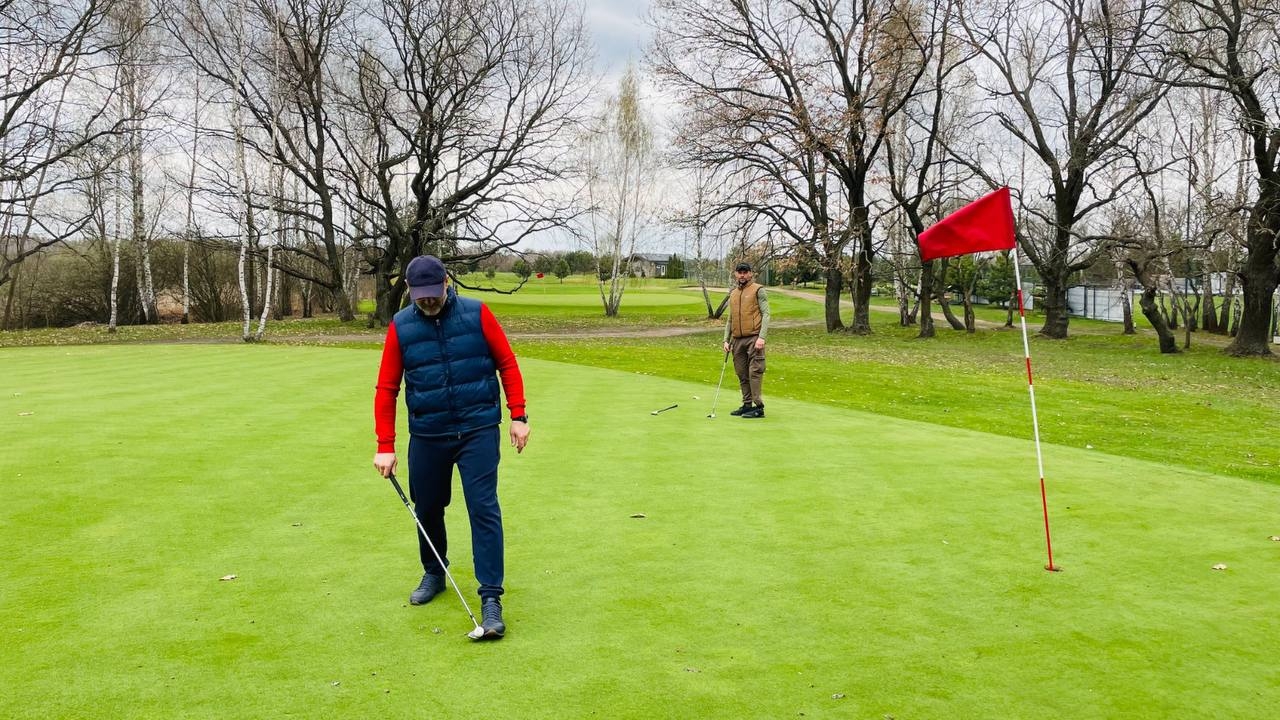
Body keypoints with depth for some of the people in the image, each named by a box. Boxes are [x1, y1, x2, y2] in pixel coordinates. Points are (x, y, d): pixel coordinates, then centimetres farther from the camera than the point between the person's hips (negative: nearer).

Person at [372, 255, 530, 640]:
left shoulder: (477, 313, -5)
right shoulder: (400, 327, -1)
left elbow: (507, 363, 0)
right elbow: (387, 388, 1)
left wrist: (518, 416, -4)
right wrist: (385, 446, -3)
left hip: (478, 430, -2)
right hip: (427, 435, 3)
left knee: (484, 509, -9)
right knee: (427, 508, 14)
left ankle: (491, 597, -4)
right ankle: (433, 574, 38)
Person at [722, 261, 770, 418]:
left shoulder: (758, 290, 0)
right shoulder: (733, 294, 19)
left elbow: (766, 314, -6)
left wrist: (761, 337, -15)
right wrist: (726, 340, 14)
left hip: (753, 338, -6)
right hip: (737, 340, 6)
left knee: (755, 372, -9)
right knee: (742, 374, 7)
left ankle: (759, 406, -8)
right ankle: (747, 405, 15)